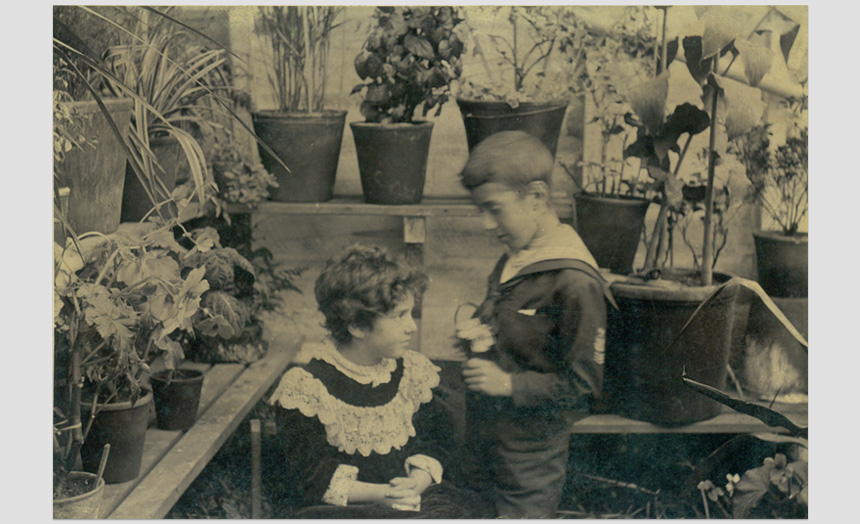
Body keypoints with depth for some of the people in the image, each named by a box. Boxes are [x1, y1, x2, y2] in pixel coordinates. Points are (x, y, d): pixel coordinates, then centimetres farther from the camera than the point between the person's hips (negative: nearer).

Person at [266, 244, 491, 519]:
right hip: (336, 509, -5)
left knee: (461, 506, -24)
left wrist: (418, 482, -16)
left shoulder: (413, 369, 8)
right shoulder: (304, 382, -9)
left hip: (408, 498, 5)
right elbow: (307, 473, -12)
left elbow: (432, 442, 8)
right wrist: (378, 494, -24)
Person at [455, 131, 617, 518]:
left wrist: (509, 384, -23)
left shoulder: (574, 282, -20)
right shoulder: (512, 261, 7)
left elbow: (583, 387, -17)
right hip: (484, 444, 8)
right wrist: (480, 334, 3)